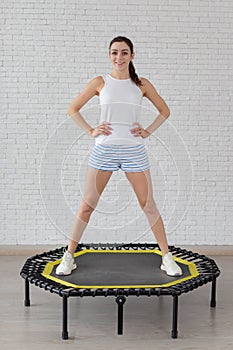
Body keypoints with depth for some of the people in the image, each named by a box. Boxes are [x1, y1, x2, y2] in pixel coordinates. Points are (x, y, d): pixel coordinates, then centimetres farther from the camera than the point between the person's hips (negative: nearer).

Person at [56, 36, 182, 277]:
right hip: (104, 149, 0)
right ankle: (69, 257, 16)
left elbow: (164, 111, 17)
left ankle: (167, 258, 15)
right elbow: (73, 109, 10)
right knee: (87, 205, 4)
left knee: (148, 205, 3)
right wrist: (90, 131, 0)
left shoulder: (142, 85, 7)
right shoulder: (100, 82, 5)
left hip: (134, 151, 1)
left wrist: (148, 131, 5)